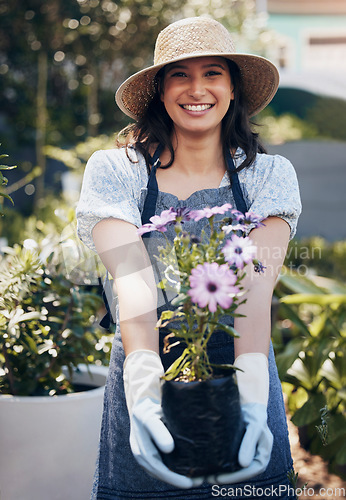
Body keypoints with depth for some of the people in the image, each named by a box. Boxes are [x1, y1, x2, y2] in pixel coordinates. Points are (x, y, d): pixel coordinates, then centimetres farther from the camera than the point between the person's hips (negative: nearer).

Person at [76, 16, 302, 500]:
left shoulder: (269, 174, 0)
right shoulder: (115, 171, -3)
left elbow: (256, 285, -16)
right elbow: (132, 280, -18)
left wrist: (251, 394, -31)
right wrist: (143, 384, -35)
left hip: (241, 388, 1)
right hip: (148, 397, 0)